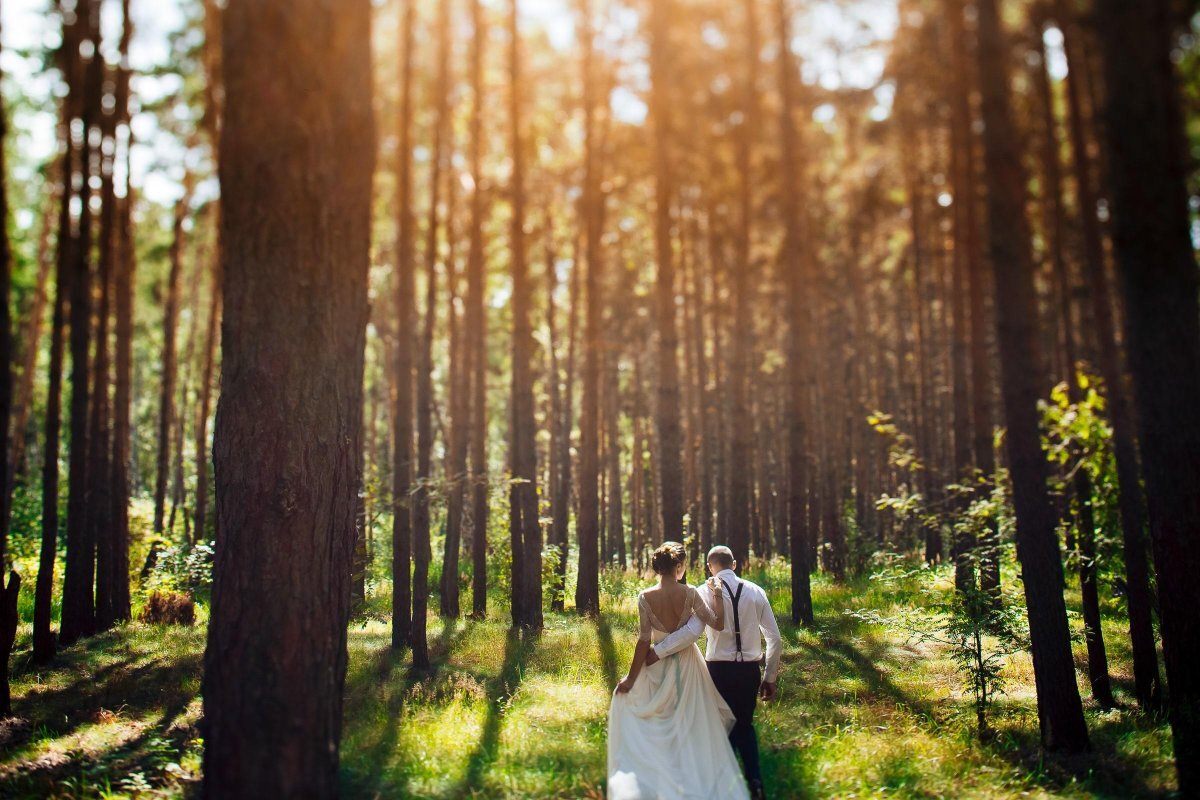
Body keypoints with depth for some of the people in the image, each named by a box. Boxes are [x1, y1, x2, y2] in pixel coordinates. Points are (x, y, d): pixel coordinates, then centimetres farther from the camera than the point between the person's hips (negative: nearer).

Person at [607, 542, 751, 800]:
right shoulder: (690, 594, -12)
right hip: (688, 665, 1)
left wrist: (630, 679, -5)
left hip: (659, 668, 0)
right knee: (691, 728, 14)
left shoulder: (646, 597, -13)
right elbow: (718, 624, -10)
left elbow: (644, 641, -12)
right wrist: (717, 595, 4)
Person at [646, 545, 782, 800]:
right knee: (745, 724, 22)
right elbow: (775, 639, 4)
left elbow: (691, 632, -23)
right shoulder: (756, 592, 4)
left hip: (720, 670, -3)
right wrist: (770, 677, 12)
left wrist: (657, 652, -16)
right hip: (750, 670, 3)